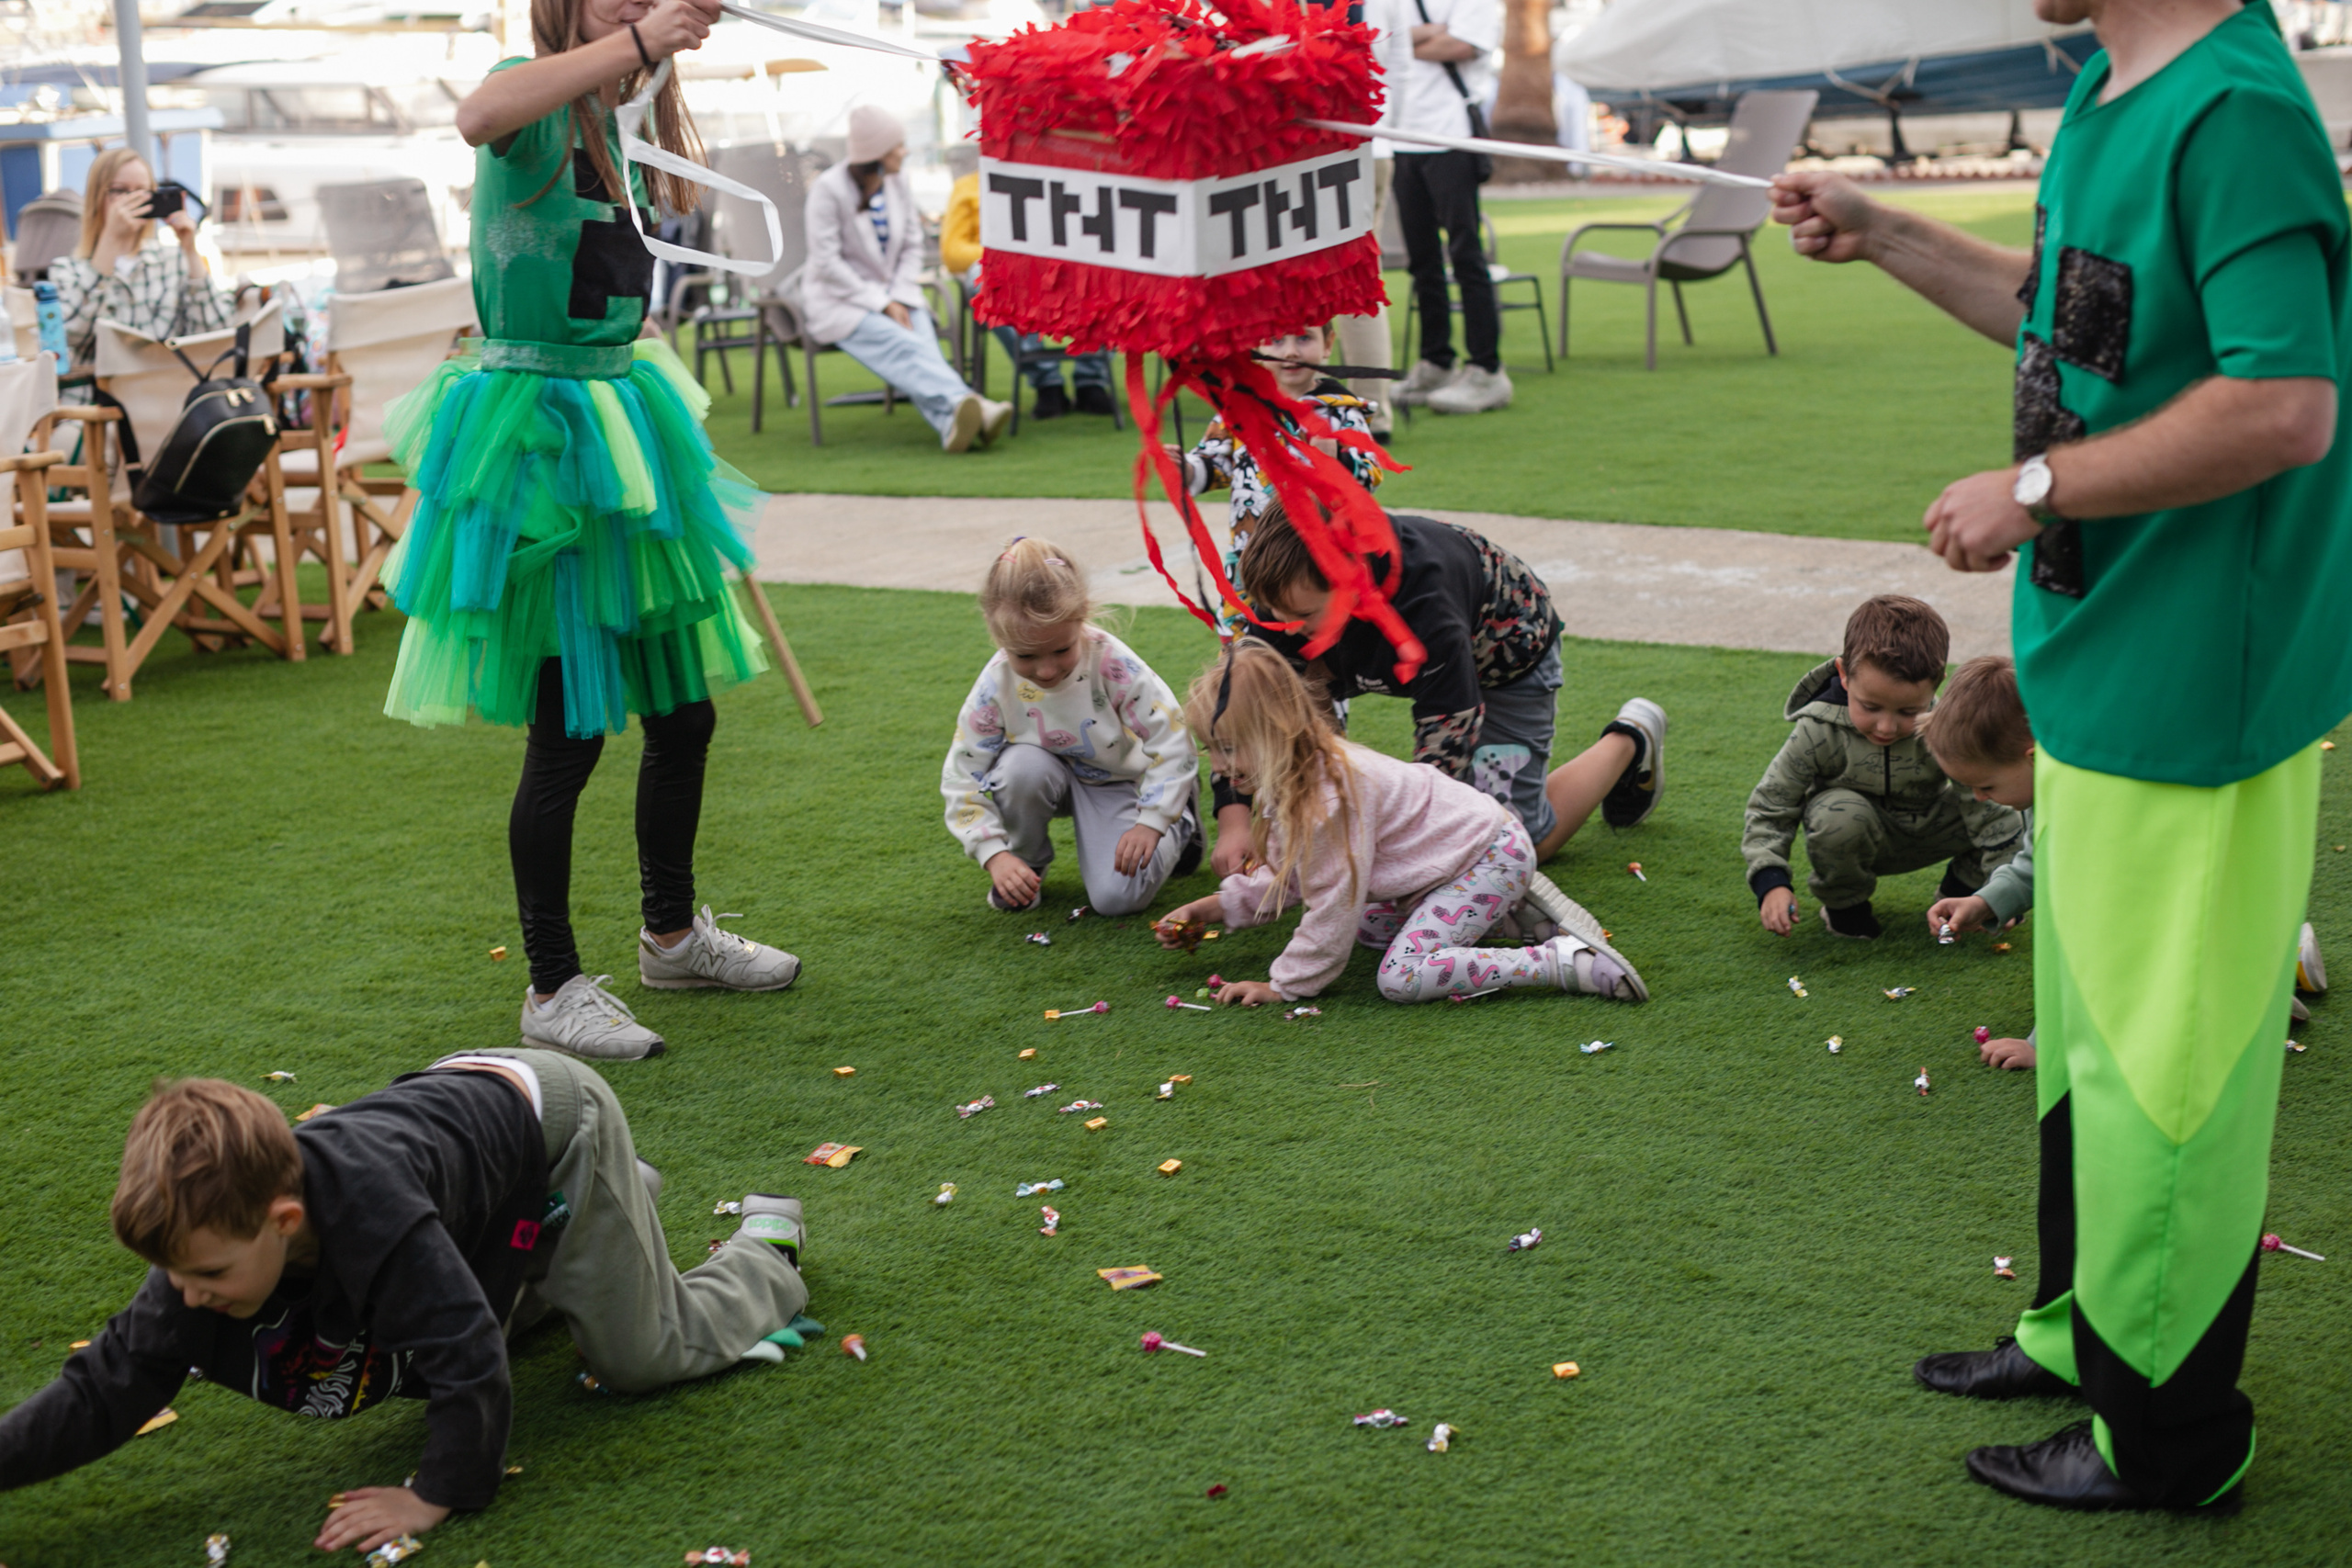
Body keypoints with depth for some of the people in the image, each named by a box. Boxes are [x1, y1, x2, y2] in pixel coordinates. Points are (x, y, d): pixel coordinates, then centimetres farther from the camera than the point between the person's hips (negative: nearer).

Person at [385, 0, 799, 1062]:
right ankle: (554, 990, 12)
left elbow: (681, 198, 30)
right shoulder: (536, 106, -14)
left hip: (618, 432, 9)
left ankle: (672, 935, 35)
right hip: (542, 436, -9)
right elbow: (479, 116, -41)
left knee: (684, 710, 16)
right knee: (567, 735, -2)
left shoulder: (611, 118, 11)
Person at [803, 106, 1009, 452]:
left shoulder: (897, 184, 8)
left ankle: (952, 423, -54)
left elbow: (912, 247, 11)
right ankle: (963, 404, -56)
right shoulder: (828, 189, -9)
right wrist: (881, 304, -16)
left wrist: (899, 299, -6)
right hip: (840, 300, -5)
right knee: (903, 346, -33)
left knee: (923, 343, -28)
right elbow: (826, 262, -12)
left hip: (890, 296, 5)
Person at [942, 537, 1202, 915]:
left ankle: (1179, 825, 12)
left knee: (1118, 896, -21)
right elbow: (961, 778, -17)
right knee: (1021, 766, -34)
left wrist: (1151, 823, -27)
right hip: (1049, 777, 2)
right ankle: (1028, 862, -4)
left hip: (1112, 782, -2)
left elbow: (1172, 743, -23)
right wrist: (995, 854, -27)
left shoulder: (1113, 663, -30)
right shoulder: (997, 683, -24)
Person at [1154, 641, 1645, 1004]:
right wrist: (1203, 909, 8)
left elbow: (1332, 909, -22)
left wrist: (1284, 985, -13)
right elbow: (1284, 878, 15)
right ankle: (1510, 910, 20)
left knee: (1401, 978, -21)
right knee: (1370, 927, 23)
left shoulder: (1329, 798, -27)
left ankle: (1567, 962, -22)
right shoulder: (1289, 782, 5)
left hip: (1493, 856, -11)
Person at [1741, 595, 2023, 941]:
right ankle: (1843, 903, -7)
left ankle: (1957, 892, 8)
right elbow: (1769, 808, -17)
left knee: (2007, 818, -20)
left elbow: (1984, 801, -21)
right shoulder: (1817, 733, -26)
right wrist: (1771, 882, -31)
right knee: (1839, 815, -37)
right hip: (1857, 835, -2)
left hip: (1923, 832, 2)